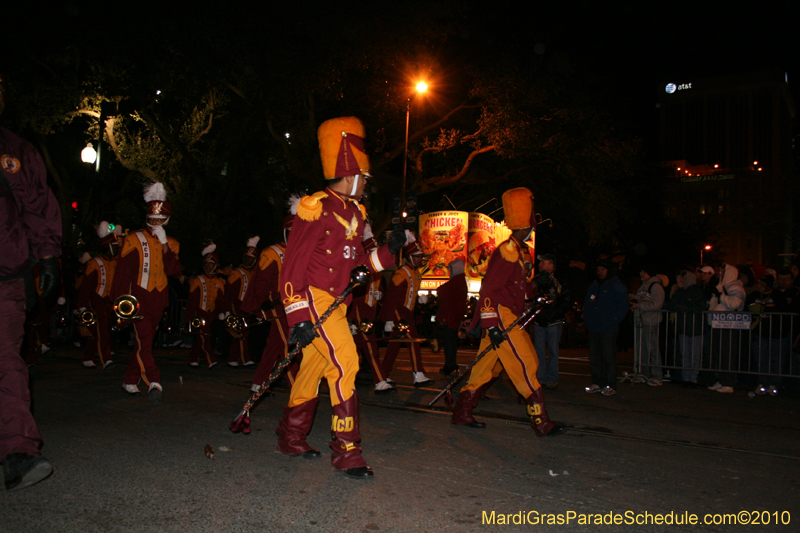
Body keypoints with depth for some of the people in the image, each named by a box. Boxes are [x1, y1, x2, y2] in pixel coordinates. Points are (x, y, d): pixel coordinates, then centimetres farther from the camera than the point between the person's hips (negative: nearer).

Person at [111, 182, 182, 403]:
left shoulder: (171, 244, 11)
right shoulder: (134, 240, 2)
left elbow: (174, 270, -3)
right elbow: (122, 271, 1)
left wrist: (165, 244, -12)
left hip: (158, 300, 4)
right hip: (138, 298, -4)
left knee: (144, 341, 11)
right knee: (143, 340, -15)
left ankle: (130, 381, 25)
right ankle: (153, 383, -23)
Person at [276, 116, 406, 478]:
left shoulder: (355, 213, 15)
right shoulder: (317, 208, -11)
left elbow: (357, 262, 19)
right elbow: (293, 263, -14)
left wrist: (389, 249, 3)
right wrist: (298, 316, -20)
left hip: (335, 303, 9)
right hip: (315, 300, -9)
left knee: (314, 368, 14)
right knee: (345, 363, -14)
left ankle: (291, 439, 29)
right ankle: (347, 452, -6)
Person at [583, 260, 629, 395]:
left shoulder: (616, 286, -1)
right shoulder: (593, 286, 18)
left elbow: (623, 307, -5)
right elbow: (587, 304, 24)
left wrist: (614, 320, -11)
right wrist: (587, 318, 10)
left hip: (608, 329, -6)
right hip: (594, 328, 7)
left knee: (609, 357, -6)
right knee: (594, 358, 8)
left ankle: (610, 385, -1)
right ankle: (597, 383, 15)